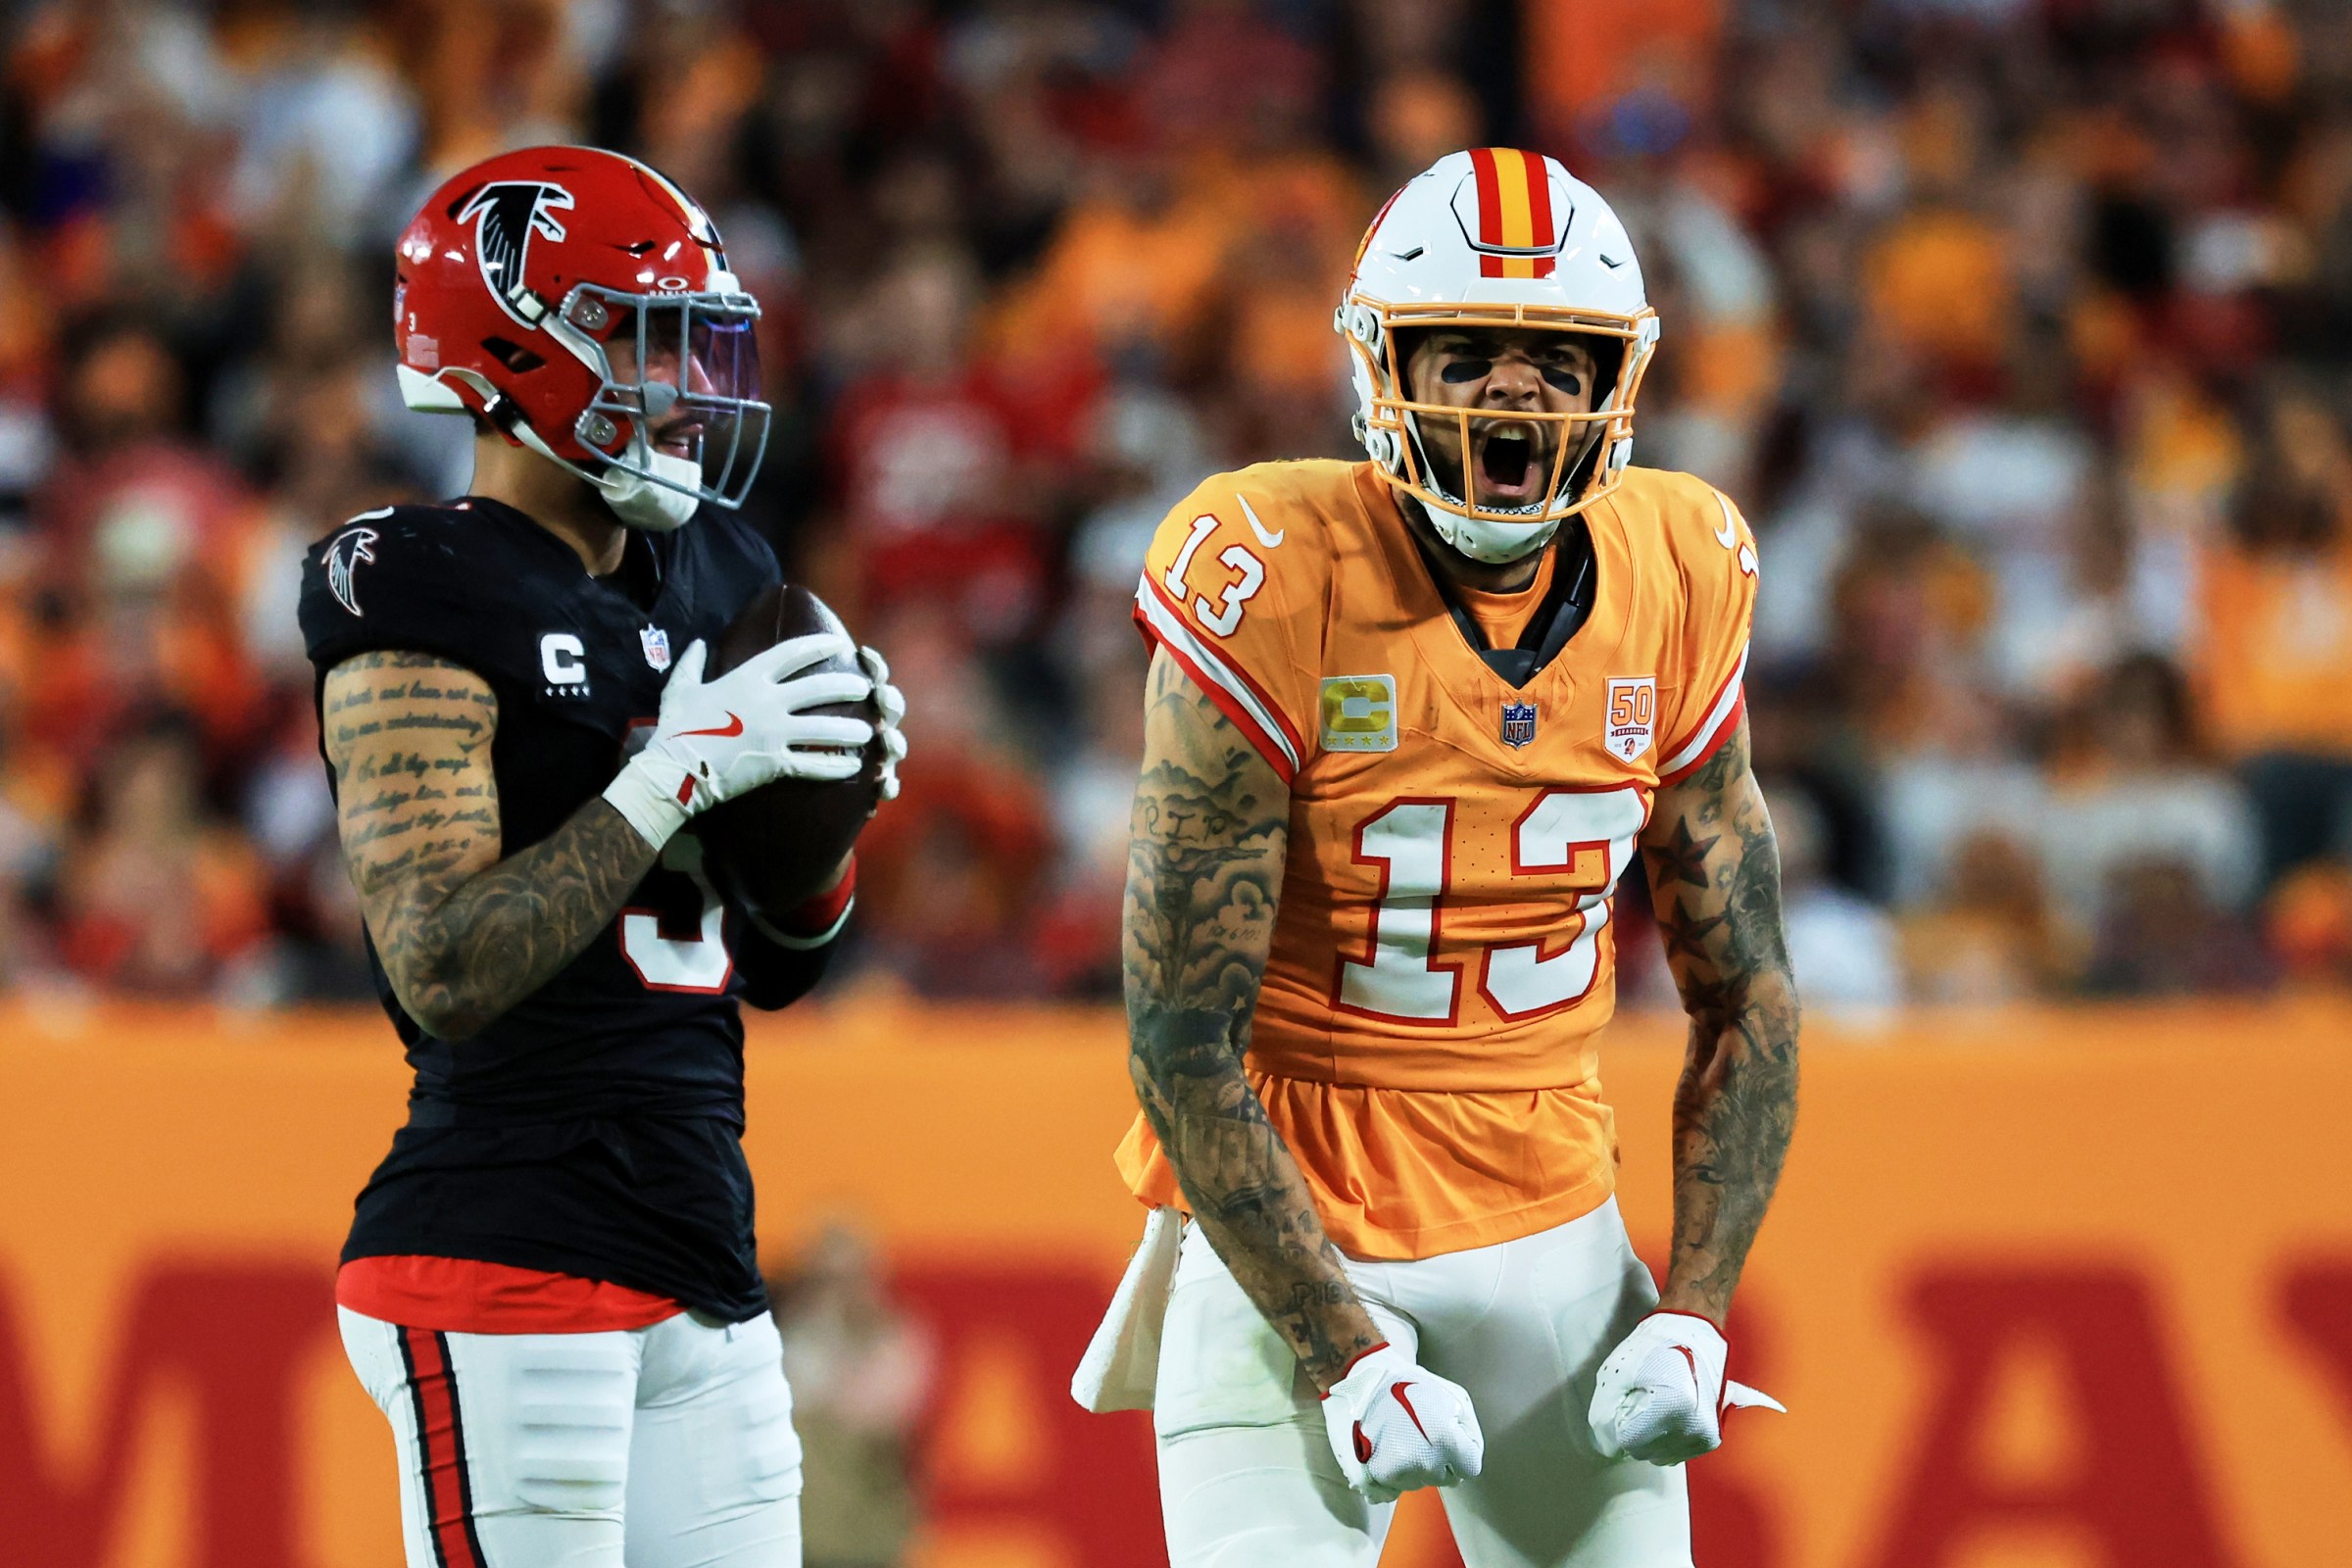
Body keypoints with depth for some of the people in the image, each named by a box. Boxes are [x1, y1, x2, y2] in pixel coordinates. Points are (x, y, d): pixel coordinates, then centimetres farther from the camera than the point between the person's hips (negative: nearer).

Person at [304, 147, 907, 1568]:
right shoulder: (425, 599, -9)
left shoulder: (714, 581, 14)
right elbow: (448, 972, -18)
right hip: (505, 1273, -8)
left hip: (704, 1272, 8)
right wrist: (674, 778, -18)